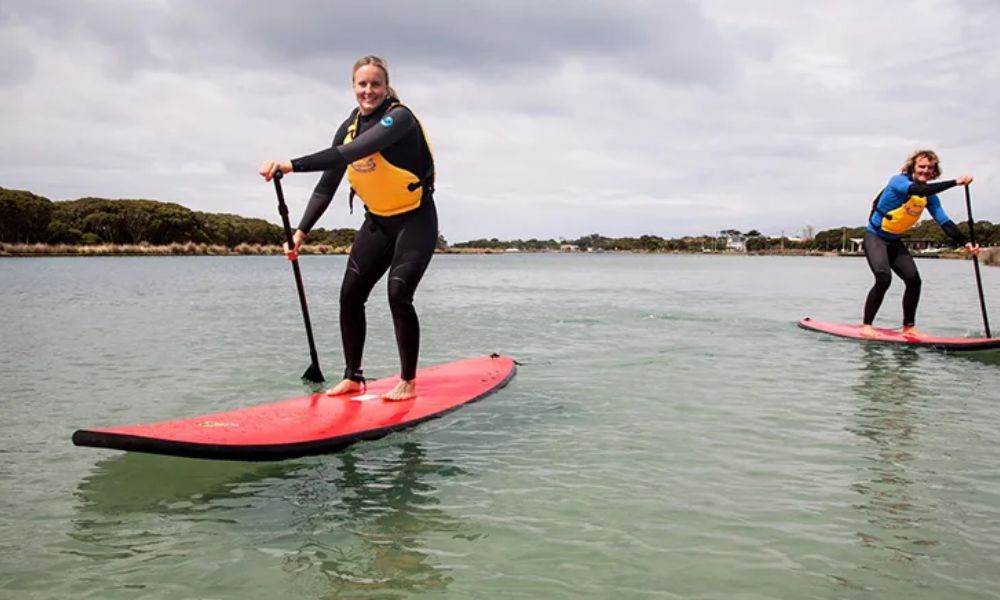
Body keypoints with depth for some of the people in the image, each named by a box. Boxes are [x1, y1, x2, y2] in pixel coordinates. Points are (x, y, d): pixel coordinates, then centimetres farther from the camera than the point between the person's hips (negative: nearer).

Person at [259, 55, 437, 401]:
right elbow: (327, 186, 0)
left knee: (398, 293, -18)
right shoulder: (349, 127, 1)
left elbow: (352, 153, -37)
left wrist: (293, 165, -45)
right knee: (350, 295, 1)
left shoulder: (399, 118, -21)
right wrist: (301, 232, -10)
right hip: (377, 221, 7)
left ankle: (408, 382, -2)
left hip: (415, 220, -7)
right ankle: (353, 377, 15)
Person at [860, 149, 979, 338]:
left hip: (895, 241, 7)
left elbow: (944, 222, -3)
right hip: (875, 237, -7)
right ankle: (866, 326, -13)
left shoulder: (930, 196, 3)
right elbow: (919, 190, -38)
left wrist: (965, 243, -16)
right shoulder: (898, 181, -17)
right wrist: (955, 182, -43)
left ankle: (909, 327, 9)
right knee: (884, 278, -23)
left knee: (914, 280, -5)